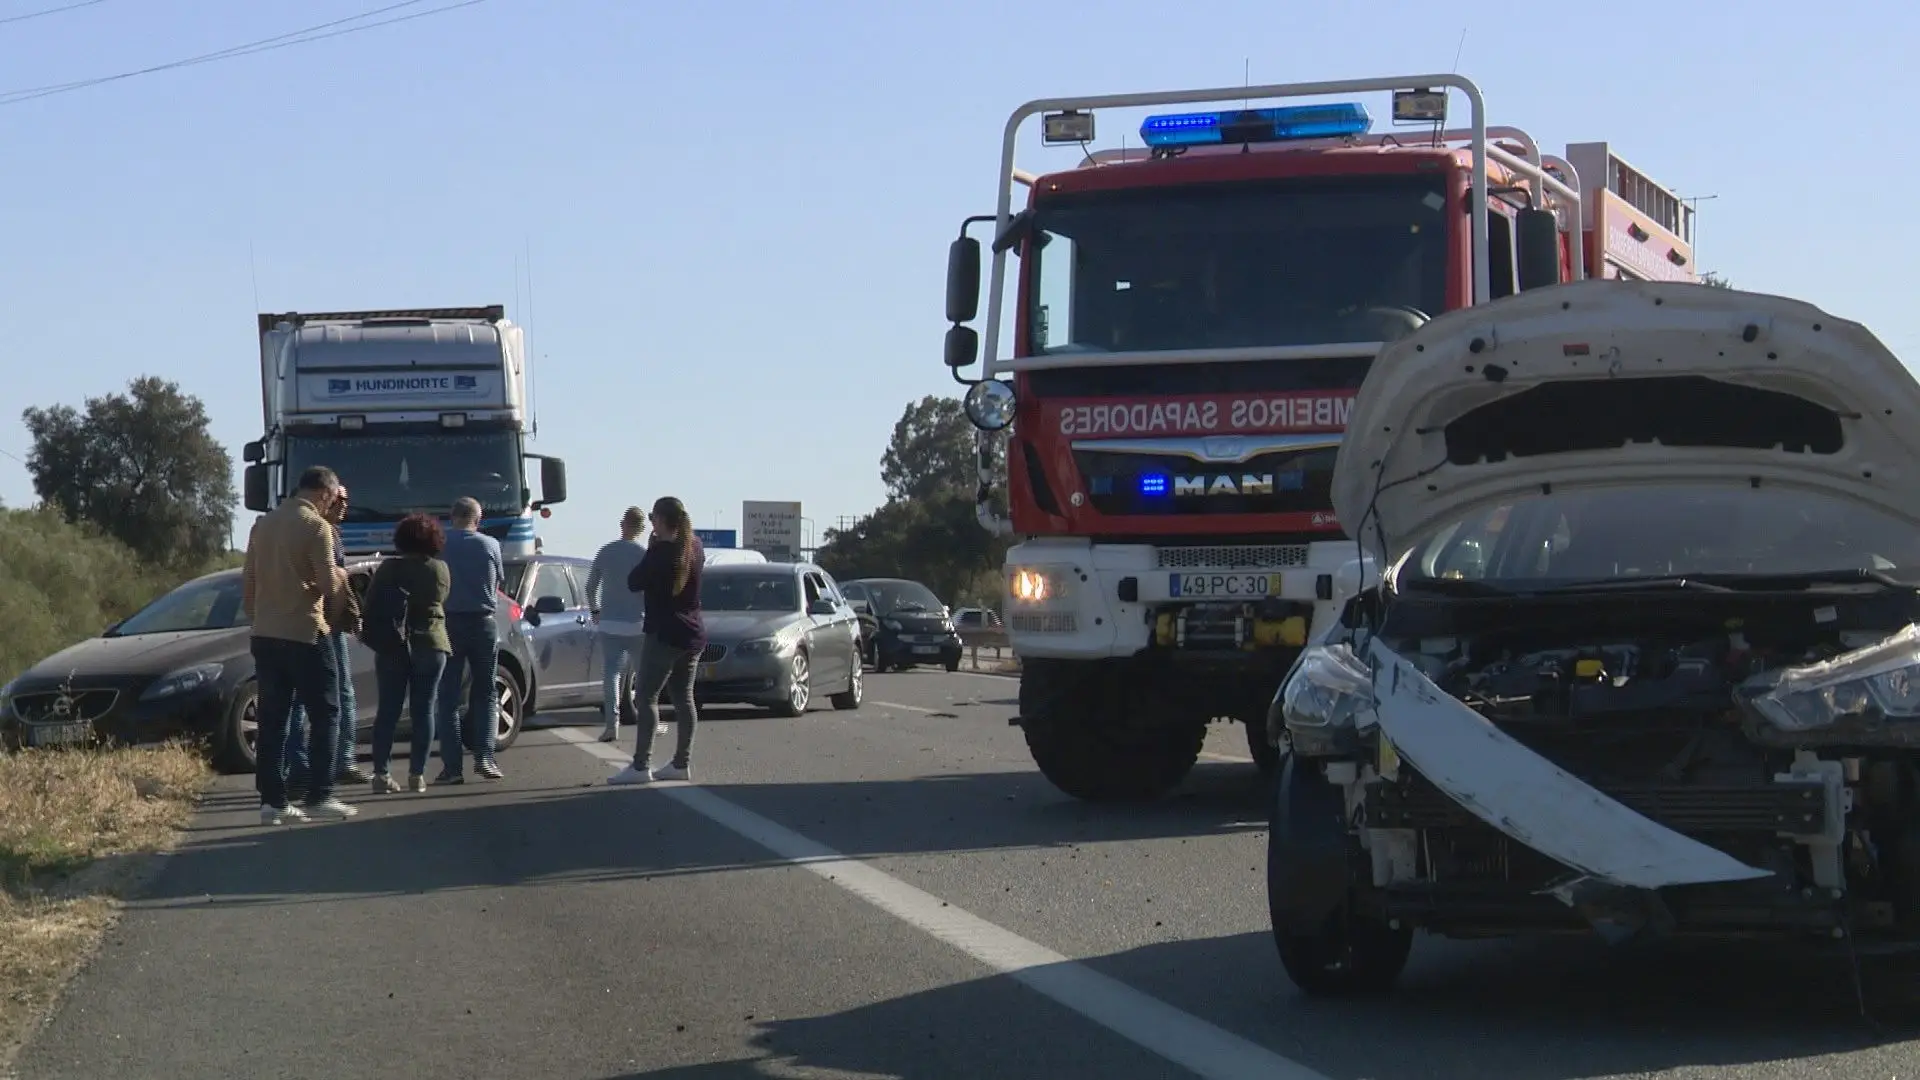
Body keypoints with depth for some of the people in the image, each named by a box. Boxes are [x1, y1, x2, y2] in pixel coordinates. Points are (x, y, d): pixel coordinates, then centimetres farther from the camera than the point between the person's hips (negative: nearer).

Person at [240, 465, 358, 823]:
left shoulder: (264, 524, 11)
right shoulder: (317, 527, -10)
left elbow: (247, 582, 14)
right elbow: (328, 585, -14)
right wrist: (339, 577, 8)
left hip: (264, 634, 7)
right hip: (304, 633, -6)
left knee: (272, 719, 7)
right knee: (324, 714, 2)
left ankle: (272, 800, 5)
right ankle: (319, 796, -3)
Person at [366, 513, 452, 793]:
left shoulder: (389, 568, -4)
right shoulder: (440, 569, 0)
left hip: (392, 645, 0)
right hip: (430, 643, 0)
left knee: (388, 710, 3)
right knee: (423, 709, 4)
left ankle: (381, 774, -1)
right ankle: (417, 774, 1)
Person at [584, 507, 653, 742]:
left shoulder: (605, 551, 2)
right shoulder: (645, 555, -8)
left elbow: (591, 586, 8)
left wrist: (594, 610, 22)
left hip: (609, 624, 2)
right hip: (637, 625, -2)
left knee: (611, 672, -1)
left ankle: (612, 723, -14)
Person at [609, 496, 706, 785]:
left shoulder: (661, 551, -17)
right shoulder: (695, 547, 7)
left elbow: (634, 583, -10)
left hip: (665, 634, -8)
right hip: (692, 633, 8)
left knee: (646, 696, -7)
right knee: (683, 698, 12)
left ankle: (641, 766, -13)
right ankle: (682, 764, 13)